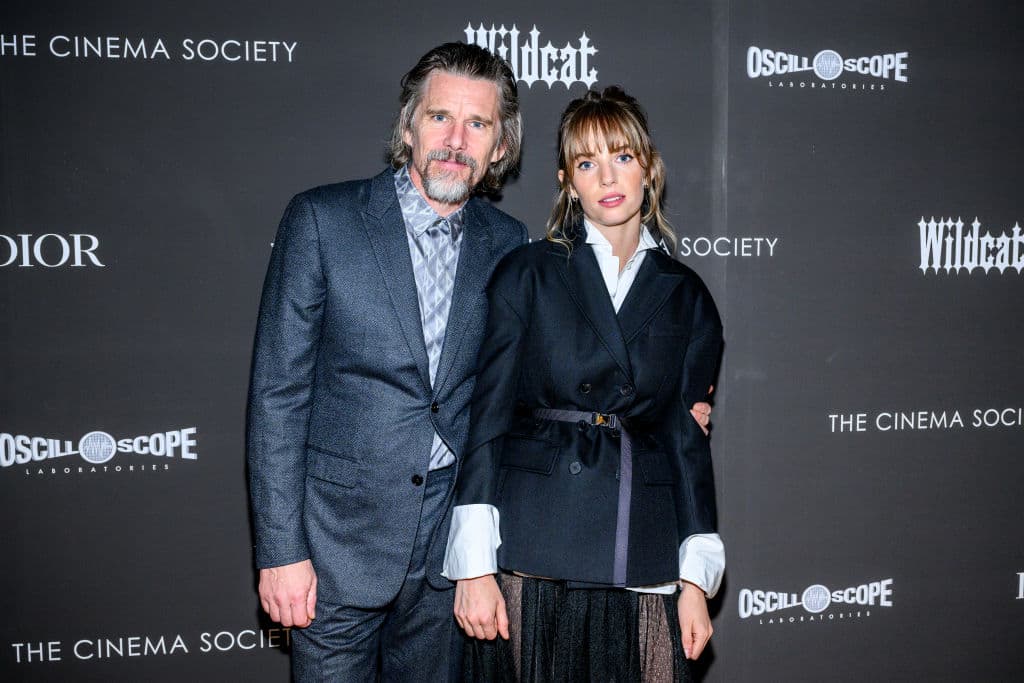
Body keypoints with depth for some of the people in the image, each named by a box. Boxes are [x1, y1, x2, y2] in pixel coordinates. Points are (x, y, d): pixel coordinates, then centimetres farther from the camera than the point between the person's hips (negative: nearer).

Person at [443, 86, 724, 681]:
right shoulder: (526, 274, 2)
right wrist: (475, 564, -8)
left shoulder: (686, 296, 10)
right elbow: (488, 416, -2)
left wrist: (696, 580, 4)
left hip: (645, 567, 2)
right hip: (532, 556, -2)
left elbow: (688, 438, 9)